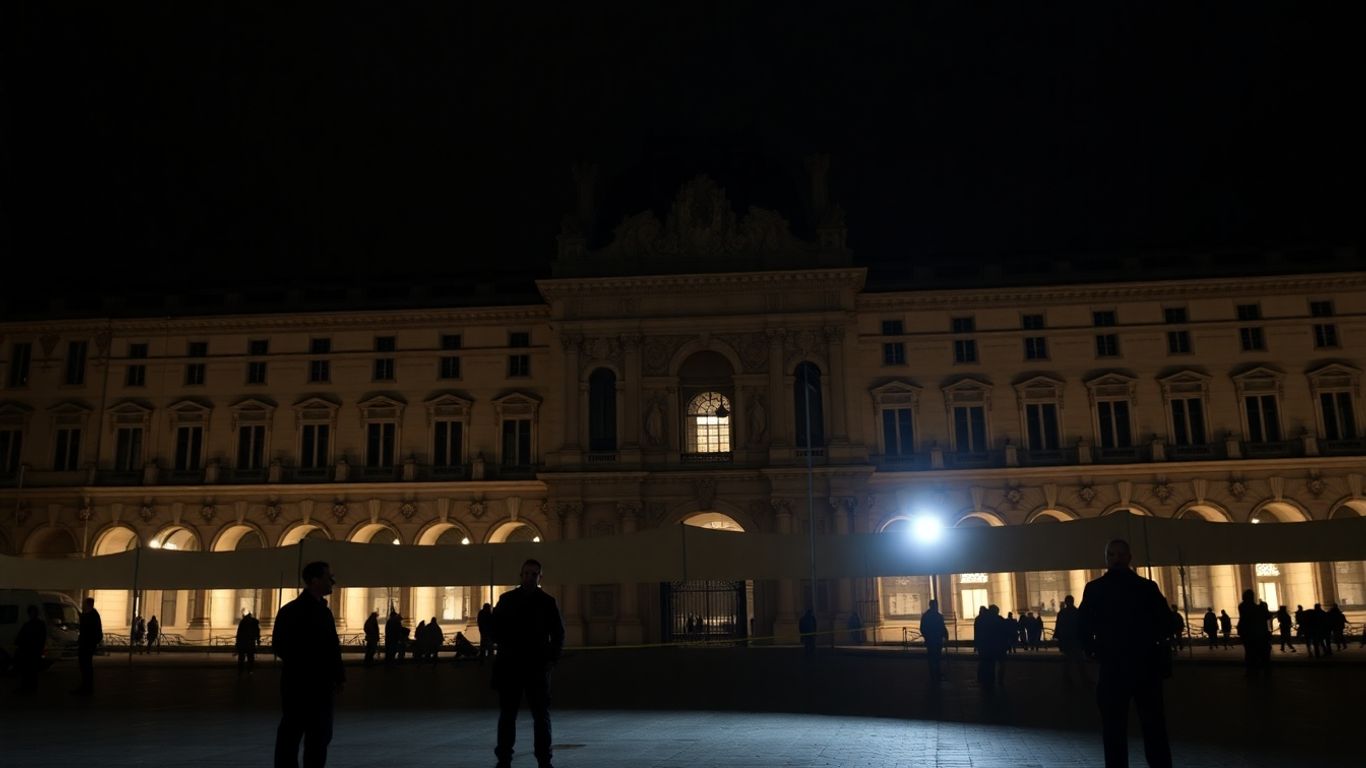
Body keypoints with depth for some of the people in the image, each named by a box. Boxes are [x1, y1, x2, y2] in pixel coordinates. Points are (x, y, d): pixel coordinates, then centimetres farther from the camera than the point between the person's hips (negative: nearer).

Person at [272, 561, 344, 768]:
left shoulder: (324, 610, 13)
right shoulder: (291, 611, -10)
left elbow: (332, 647, 12)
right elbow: (281, 646, -14)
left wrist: (338, 676, 3)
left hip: (321, 686, 7)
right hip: (299, 685, -7)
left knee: (320, 737, 11)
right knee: (290, 735, 0)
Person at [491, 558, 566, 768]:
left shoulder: (547, 602, 2)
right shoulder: (506, 600, 5)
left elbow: (558, 634, 7)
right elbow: (495, 630, 8)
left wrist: (552, 658, -4)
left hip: (537, 667, -1)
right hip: (509, 667, 1)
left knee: (542, 715, 1)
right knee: (507, 715, 5)